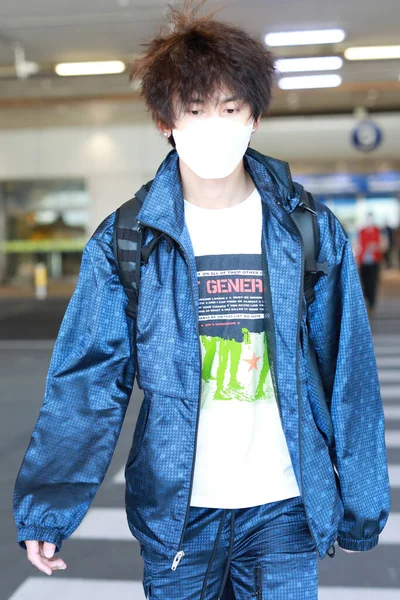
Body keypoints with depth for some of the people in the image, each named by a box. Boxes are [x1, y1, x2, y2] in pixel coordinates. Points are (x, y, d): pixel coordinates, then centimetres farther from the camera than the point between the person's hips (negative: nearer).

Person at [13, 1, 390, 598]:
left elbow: (350, 375, 0)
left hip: (285, 509, 0)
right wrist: (48, 504, -14)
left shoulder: (312, 231, -3)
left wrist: (361, 504, 3)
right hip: (175, 511, 0)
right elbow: (88, 380, -7)